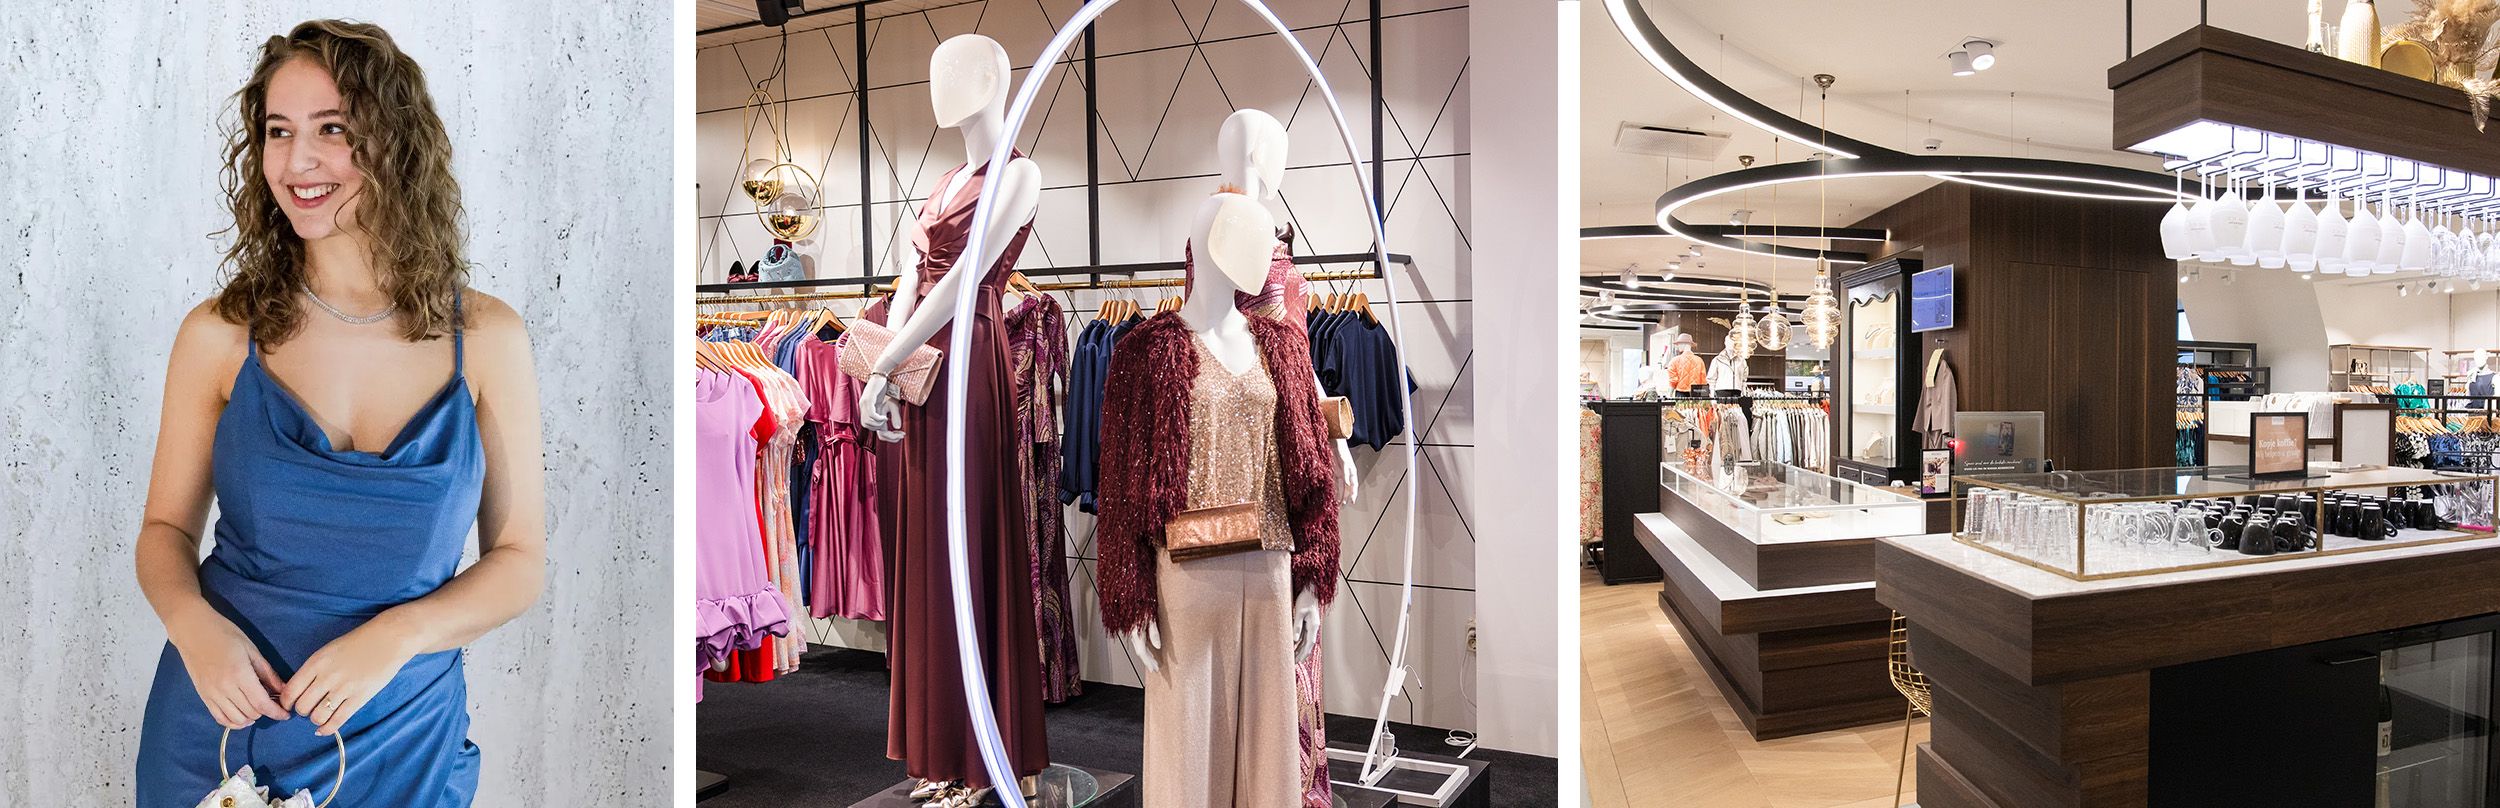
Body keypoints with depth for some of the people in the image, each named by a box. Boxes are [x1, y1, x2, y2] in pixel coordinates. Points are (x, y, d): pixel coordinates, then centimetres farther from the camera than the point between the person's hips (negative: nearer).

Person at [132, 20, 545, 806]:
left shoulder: (485, 338, -10)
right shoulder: (218, 335, -7)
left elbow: (519, 557, -6)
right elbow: (166, 527, 3)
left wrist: (397, 633, -20)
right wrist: (193, 622, -16)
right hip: (221, 719, 1)